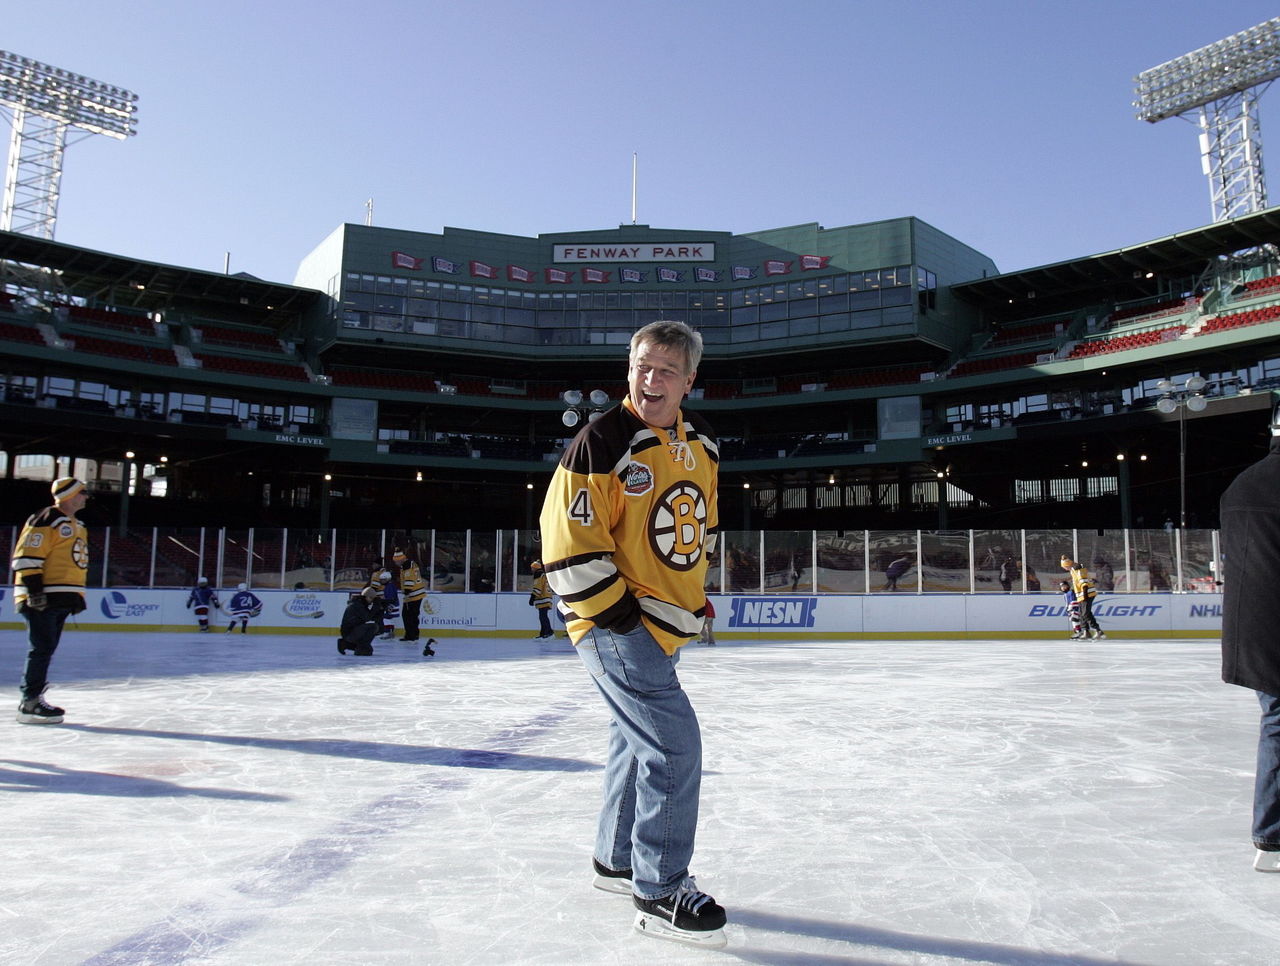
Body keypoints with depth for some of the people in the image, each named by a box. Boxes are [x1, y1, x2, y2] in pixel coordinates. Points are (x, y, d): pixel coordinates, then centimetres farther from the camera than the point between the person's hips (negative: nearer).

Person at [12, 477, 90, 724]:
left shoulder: (77, 527, 20)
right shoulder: (45, 520, -9)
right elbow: (26, 556, -16)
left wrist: (78, 595, 22)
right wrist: (34, 587, -21)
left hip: (60, 600, 9)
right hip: (40, 600, -9)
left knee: (45, 651, 12)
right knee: (41, 649, -10)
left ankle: (33, 697, 19)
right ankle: (30, 704, -6)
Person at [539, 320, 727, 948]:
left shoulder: (701, 443, 7)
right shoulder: (601, 442, -17)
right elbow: (568, 540, -19)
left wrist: (692, 596, 18)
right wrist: (618, 611, -18)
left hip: (664, 622, 9)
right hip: (613, 622, -9)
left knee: (638, 740, 20)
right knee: (673, 743, -13)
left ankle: (616, 860, 40)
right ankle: (659, 893, 4)